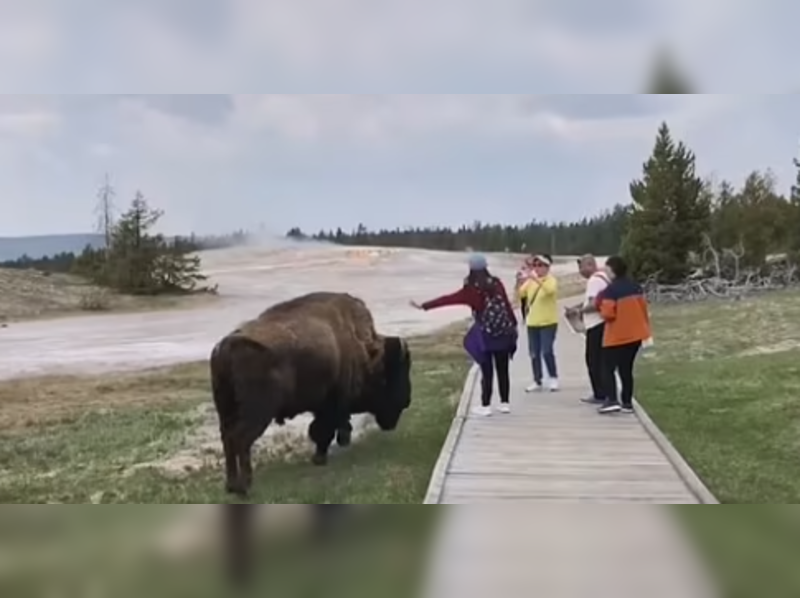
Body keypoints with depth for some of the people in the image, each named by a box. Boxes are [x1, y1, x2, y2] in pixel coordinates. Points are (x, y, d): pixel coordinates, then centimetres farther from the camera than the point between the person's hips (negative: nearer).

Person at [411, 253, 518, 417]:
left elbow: (448, 299, -11)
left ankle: (485, 406, 8)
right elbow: (507, 304, 4)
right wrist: (513, 324, 14)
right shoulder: (496, 283, 2)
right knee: (503, 370, 11)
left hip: (486, 335, -4)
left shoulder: (472, 290, -8)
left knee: (487, 371, 4)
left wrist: (424, 306, -10)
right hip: (504, 333, 4)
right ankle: (505, 403, 18)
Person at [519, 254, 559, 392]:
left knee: (547, 351, -11)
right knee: (534, 353, 7)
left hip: (548, 323, -6)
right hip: (532, 322, 6)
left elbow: (550, 290, -30)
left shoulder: (551, 280, -7)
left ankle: (554, 378, 7)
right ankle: (538, 381, 16)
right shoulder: (530, 281, 9)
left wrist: (537, 280, -41)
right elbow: (521, 294, 1)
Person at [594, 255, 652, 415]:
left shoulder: (611, 290, -17)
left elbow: (608, 314, -21)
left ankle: (612, 401, -12)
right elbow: (643, 308, 11)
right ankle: (627, 402, 14)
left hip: (617, 336, -7)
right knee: (626, 368, 14)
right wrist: (645, 328, 19)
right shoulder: (636, 286, 6)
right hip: (635, 334, 7)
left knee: (609, 367, 1)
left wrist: (600, 306, 0)